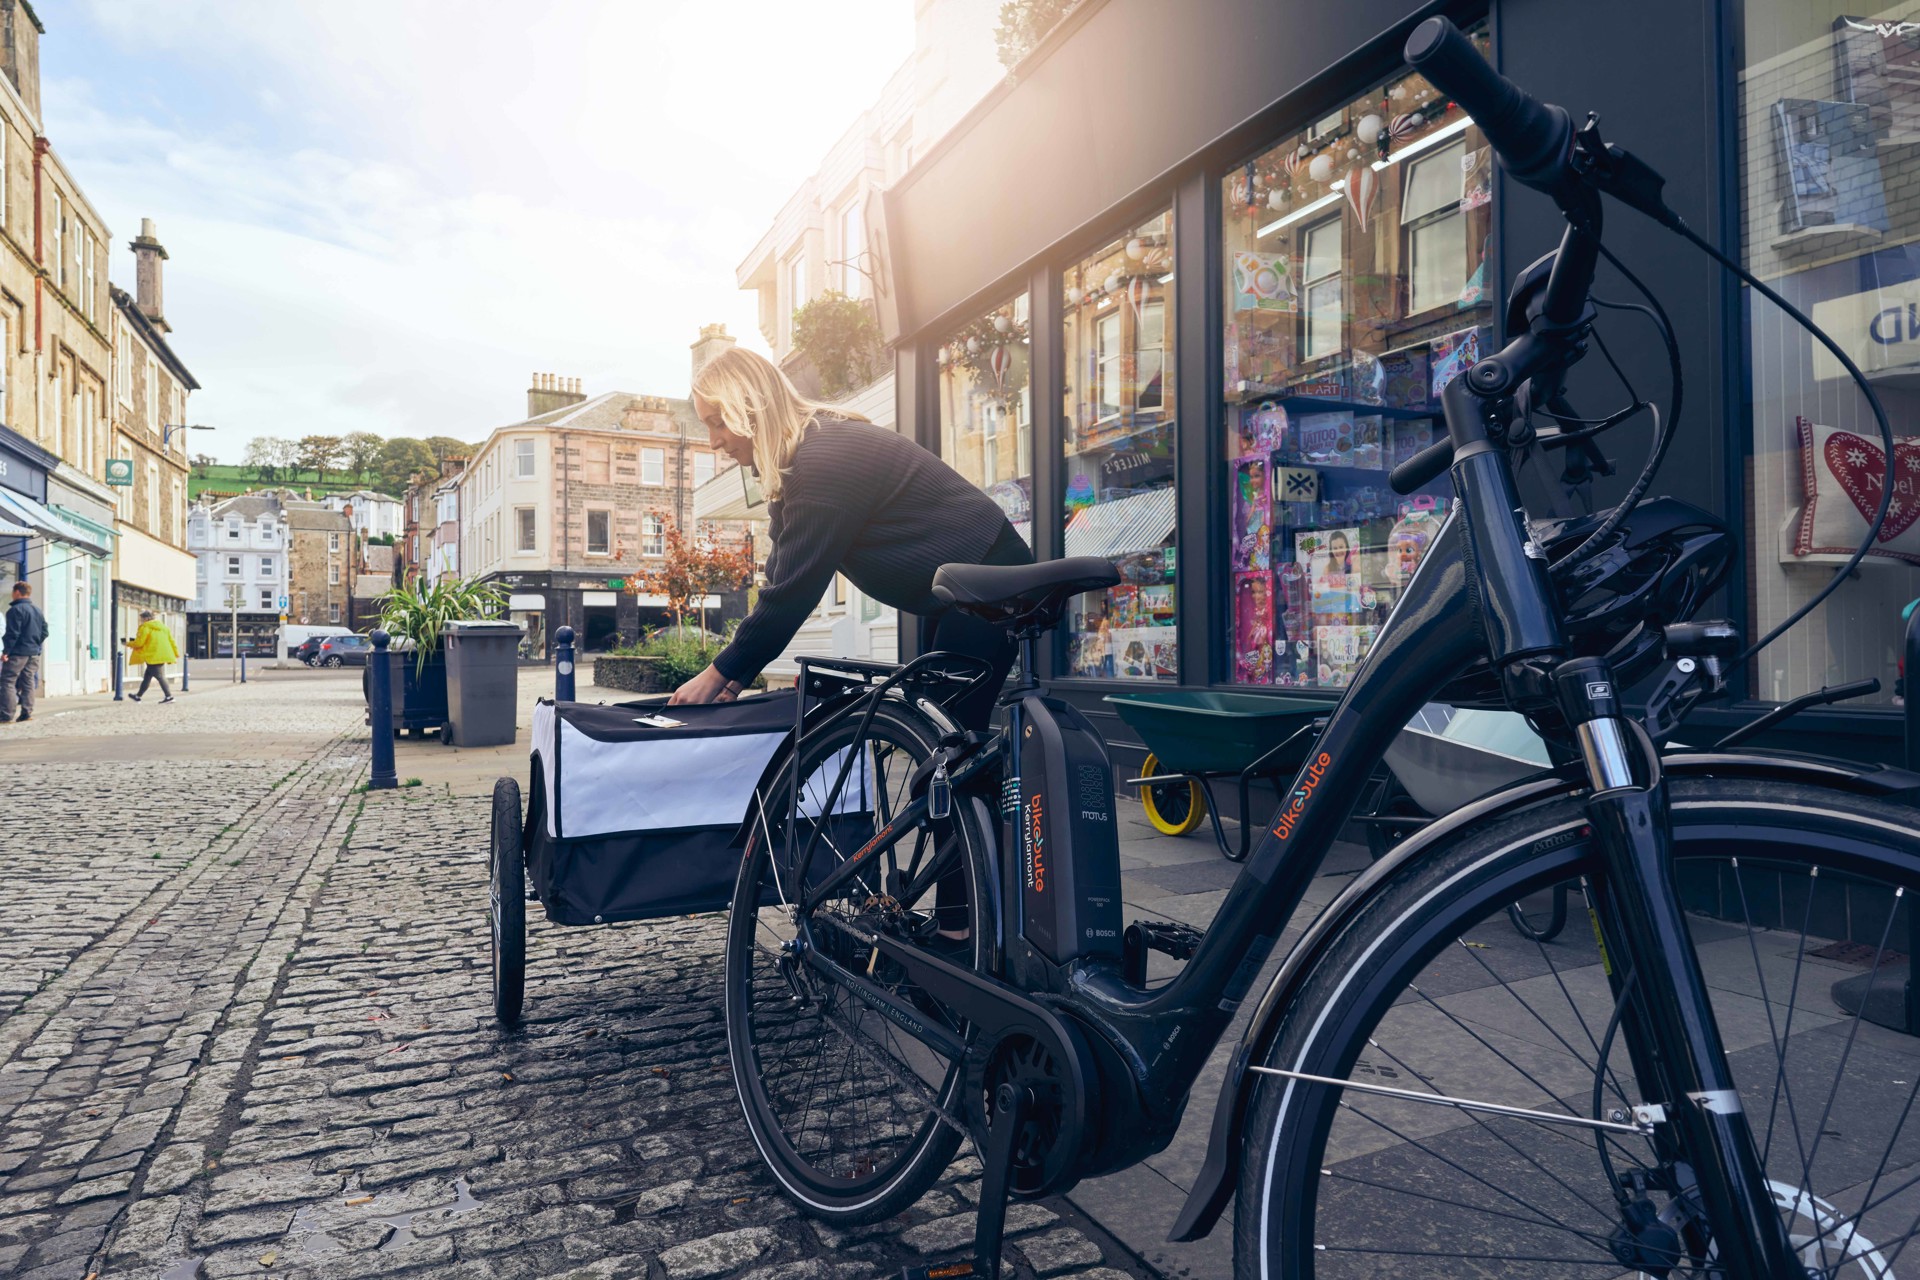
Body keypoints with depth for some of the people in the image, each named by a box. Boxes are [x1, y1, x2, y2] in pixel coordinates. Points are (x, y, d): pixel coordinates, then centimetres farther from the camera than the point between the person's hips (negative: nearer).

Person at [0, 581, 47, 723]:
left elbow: (12, 633, -17)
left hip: (18, 652, -7)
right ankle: (27, 712, 9)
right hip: (34, 653, 7)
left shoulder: (15, 610, -11)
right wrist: (36, 646, 17)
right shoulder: (38, 610, 13)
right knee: (28, 682, 10)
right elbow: (44, 632, 15)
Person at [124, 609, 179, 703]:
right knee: (147, 677, 18)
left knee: (159, 676, -11)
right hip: (162, 655, 9)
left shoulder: (145, 627, -7)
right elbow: (171, 640, 16)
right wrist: (176, 653, 21)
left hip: (153, 656, -9)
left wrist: (128, 644, 11)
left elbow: (139, 643, -8)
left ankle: (169, 696, -18)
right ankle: (138, 696, 27)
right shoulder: (162, 626, 17)